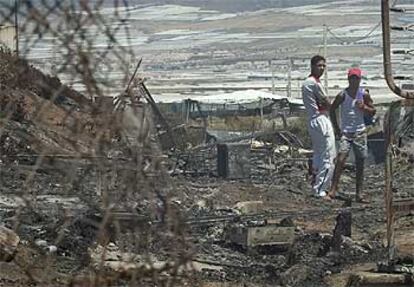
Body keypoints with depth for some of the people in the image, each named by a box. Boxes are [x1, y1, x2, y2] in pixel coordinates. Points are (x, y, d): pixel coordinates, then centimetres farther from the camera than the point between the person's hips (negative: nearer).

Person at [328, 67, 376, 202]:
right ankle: (333, 189, -12)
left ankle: (359, 193, 11)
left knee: (360, 163, 5)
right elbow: (332, 110, 5)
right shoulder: (342, 95, -5)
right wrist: (336, 128, 1)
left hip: (360, 132, 2)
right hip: (345, 132, -2)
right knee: (341, 159, -14)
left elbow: (372, 112, 7)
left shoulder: (364, 95, 0)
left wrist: (364, 107, -13)